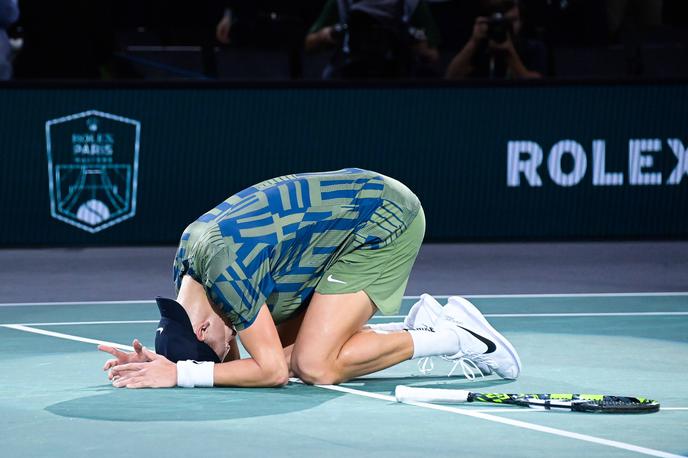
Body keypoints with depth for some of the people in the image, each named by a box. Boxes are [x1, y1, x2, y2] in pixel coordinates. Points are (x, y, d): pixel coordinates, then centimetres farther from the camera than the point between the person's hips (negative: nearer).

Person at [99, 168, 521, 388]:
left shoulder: (225, 270, -27)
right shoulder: (187, 259, -1)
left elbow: (272, 371, -23)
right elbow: (233, 361, 8)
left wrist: (181, 374, -23)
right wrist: (161, 363, -8)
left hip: (386, 217, -10)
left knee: (314, 366, -17)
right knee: (285, 347, 3)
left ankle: (452, 336, -5)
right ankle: (420, 327, 11)